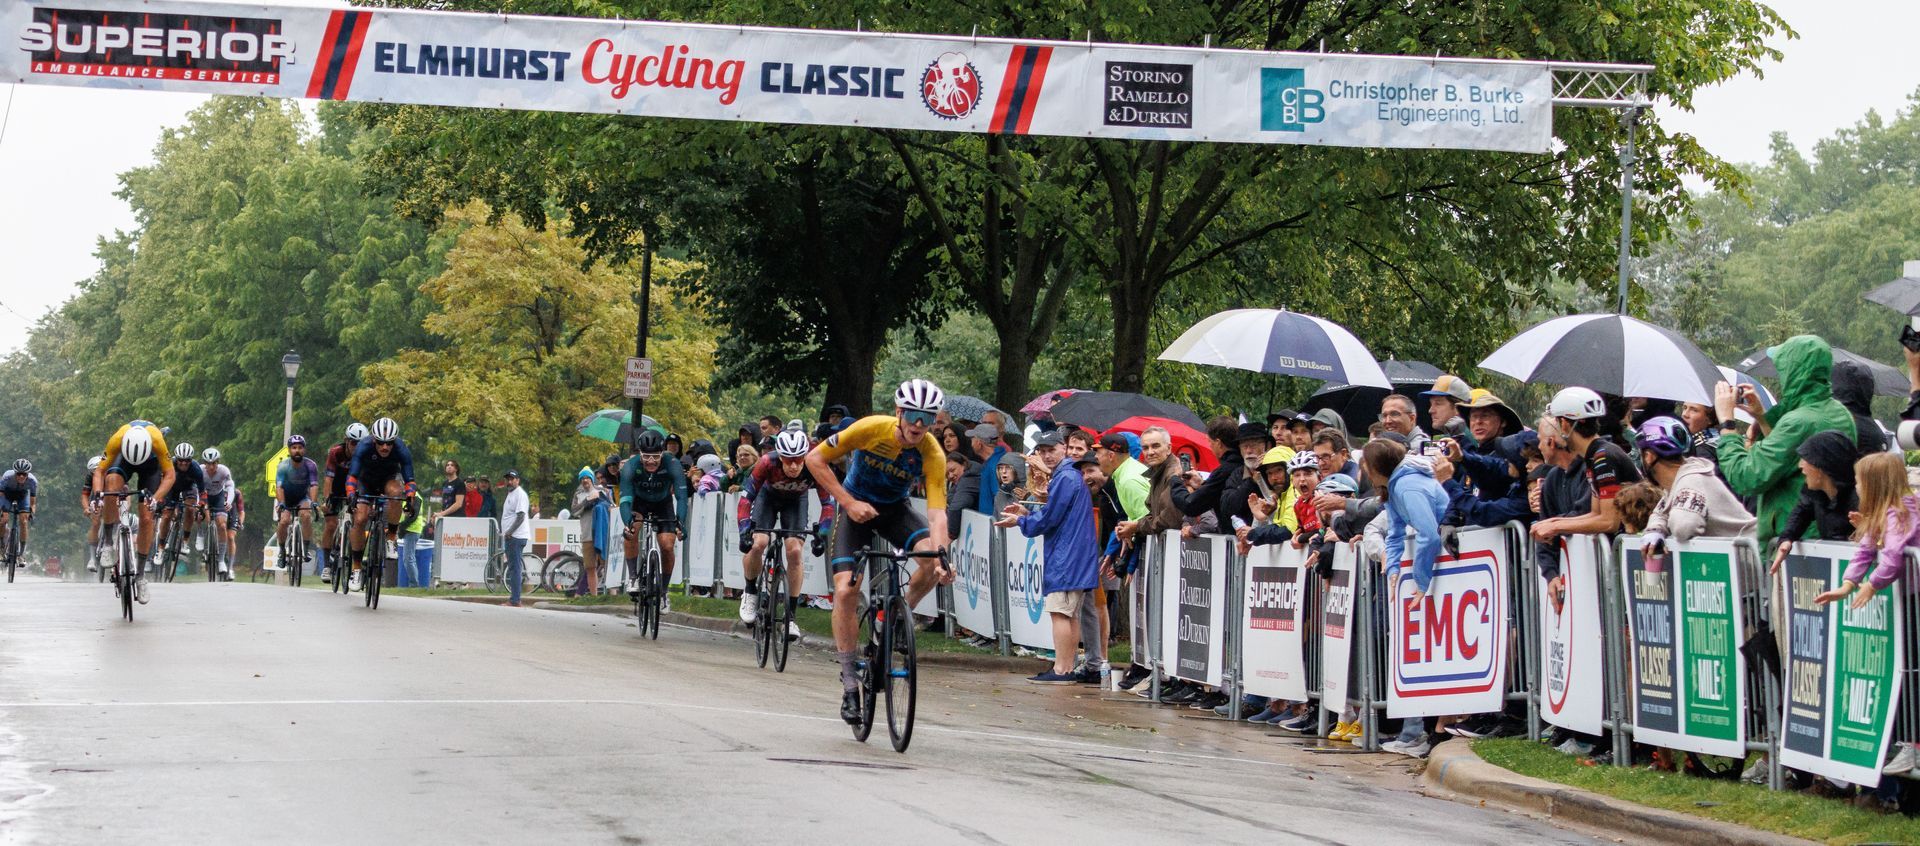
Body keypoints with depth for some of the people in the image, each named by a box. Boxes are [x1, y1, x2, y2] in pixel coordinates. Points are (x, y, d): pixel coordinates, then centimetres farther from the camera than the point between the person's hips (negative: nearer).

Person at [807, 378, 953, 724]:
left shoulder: (933, 455, -24)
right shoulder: (872, 429, -26)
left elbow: (937, 512, -30)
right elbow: (815, 459, -19)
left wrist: (942, 556, -47)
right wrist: (849, 503, -24)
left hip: (895, 510, 1)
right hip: (856, 506, -1)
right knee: (846, 590, -16)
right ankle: (849, 683, -7)